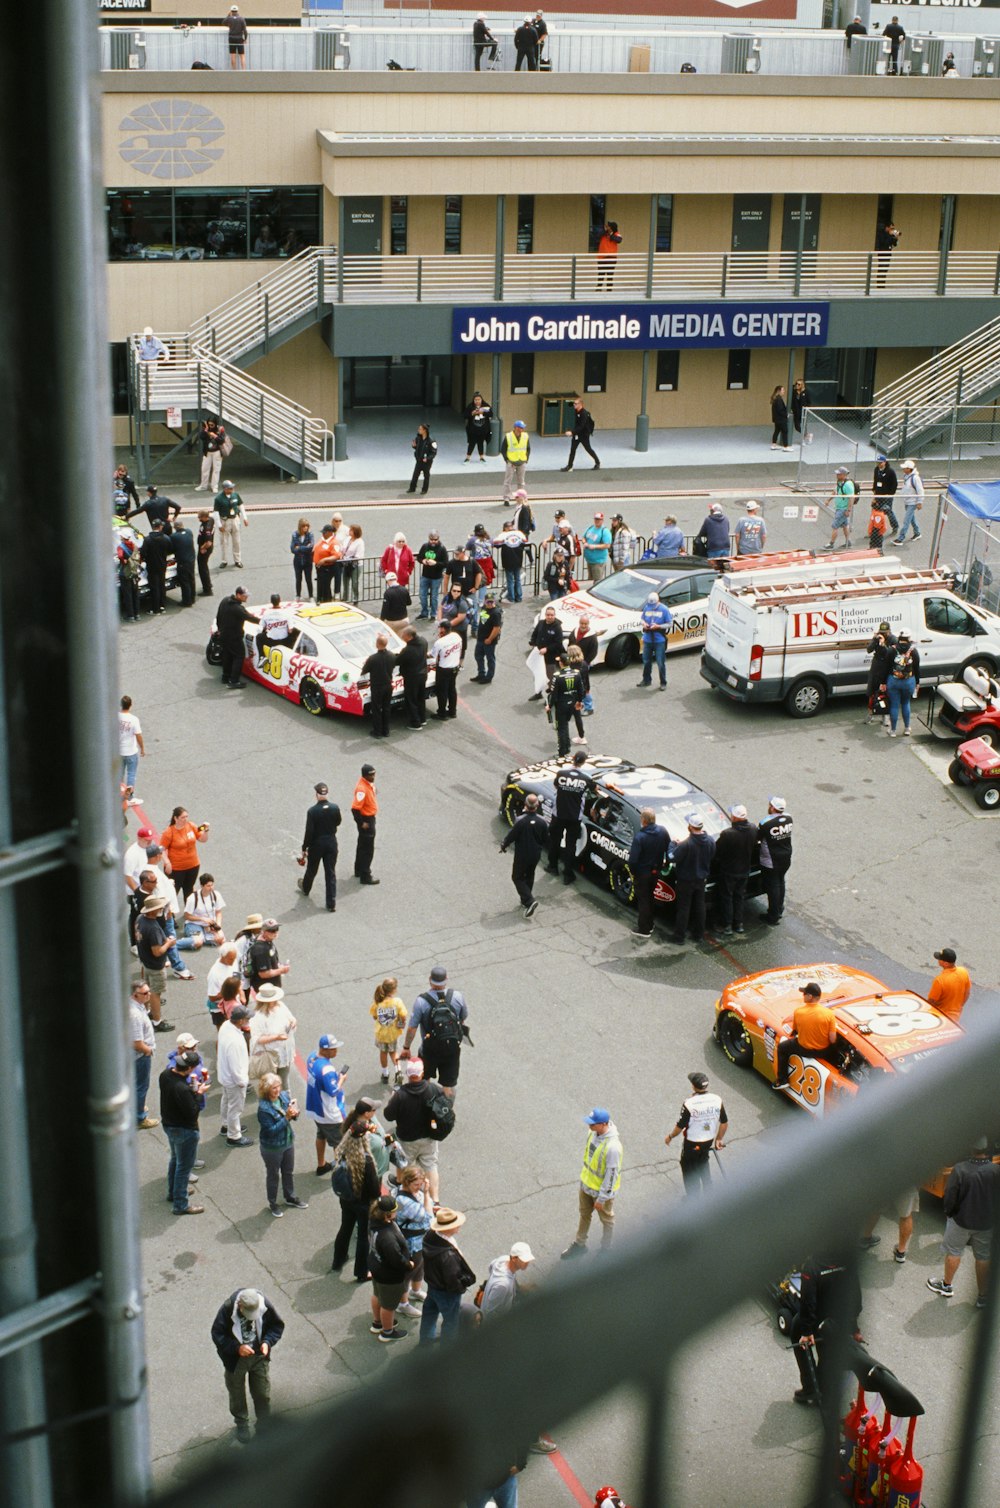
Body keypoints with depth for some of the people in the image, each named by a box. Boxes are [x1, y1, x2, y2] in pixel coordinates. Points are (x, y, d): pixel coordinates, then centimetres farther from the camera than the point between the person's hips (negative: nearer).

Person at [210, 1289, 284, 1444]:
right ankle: (242, 1424, 43)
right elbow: (217, 1335, -19)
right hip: (236, 1359, -1)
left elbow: (277, 1325, -6)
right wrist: (237, 1348, -31)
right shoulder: (227, 1309, -30)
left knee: (263, 1392, 14)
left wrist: (268, 1342, -23)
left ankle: (264, 1424, 39)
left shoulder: (265, 1306, -23)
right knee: (237, 1393, 18)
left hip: (259, 1356, 1)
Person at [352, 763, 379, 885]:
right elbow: (355, 808, -29)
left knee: (362, 846, 22)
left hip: (371, 818, 10)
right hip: (366, 820, -10)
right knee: (367, 849, -2)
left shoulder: (370, 784, 1)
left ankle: (359, 870, 37)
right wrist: (361, 823, -22)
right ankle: (365, 876, 6)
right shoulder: (362, 789, -29)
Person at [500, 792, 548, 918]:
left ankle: (529, 901, -10)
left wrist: (503, 846, 4)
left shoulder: (521, 821, -24)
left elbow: (511, 836, -15)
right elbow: (546, 840, 1)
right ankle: (525, 899, 35)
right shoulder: (542, 821, -10)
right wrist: (542, 848, 23)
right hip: (536, 855, 5)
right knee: (529, 877, 24)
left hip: (522, 855, -5)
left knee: (517, 877, 7)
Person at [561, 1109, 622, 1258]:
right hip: (587, 1184, 8)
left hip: (602, 1189, -7)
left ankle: (606, 1250, 40)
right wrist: (583, 1176, 16)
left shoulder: (612, 1146, -37)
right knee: (584, 1214, 27)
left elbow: (611, 1174, -28)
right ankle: (579, 1244, 48)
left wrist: (602, 1198, -20)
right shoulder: (593, 1132, -13)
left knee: (606, 1220, 18)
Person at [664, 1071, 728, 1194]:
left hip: (692, 1143, -5)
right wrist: (719, 1139, 13)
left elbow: (680, 1127, -18)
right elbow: (724, 1124, -4)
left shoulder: (689, 1104, -28)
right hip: (709, 1140, 5)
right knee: (703, 1164, 30)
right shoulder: (717, 1100, -13)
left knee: (689, 1169, 17)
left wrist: (670, 1136, 1)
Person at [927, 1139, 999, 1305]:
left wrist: (948, 1212, 4)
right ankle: (983, 1297, 27)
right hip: (987, 1223, 2)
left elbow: (949, 1198, -17)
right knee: (983, 1257, 17)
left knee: (953, 1252, 21)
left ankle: (947, 1285, 40)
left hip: (962, 1220, -2)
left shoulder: (960, 1170, -25)